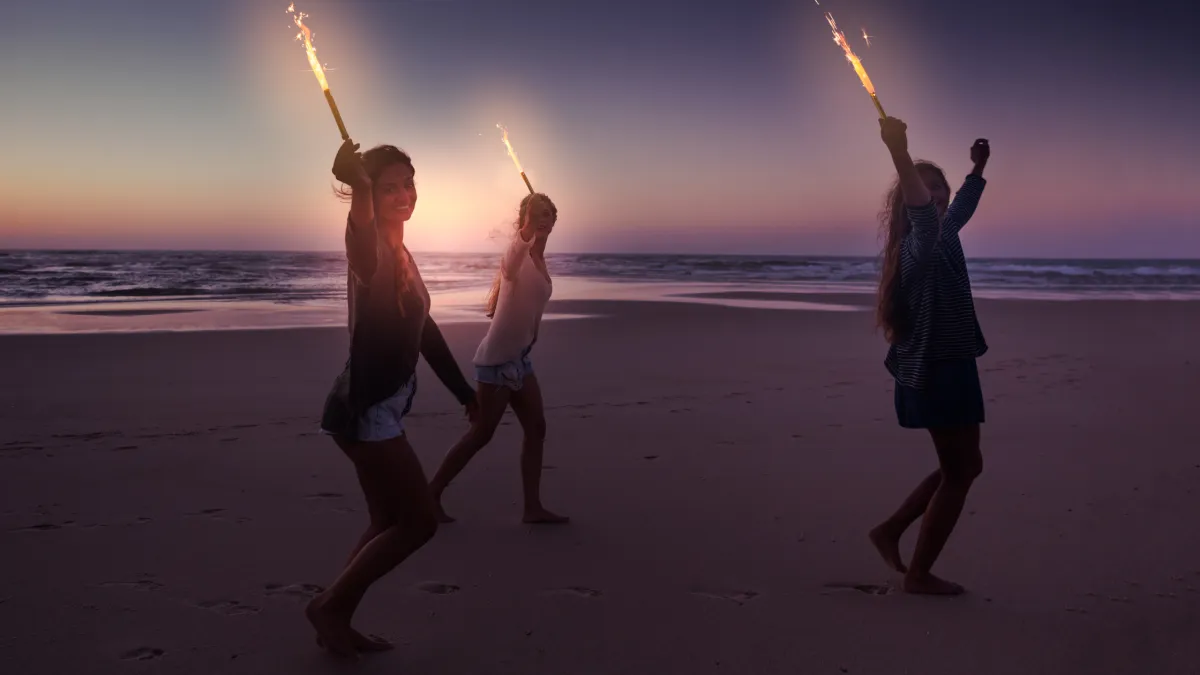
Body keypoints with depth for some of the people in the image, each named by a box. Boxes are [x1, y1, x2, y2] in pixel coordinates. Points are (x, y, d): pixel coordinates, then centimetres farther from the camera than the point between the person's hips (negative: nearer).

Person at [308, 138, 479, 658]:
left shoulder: (400, 256, 16)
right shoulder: (373, 251, -13)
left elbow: (424, 332, 23)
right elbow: (360, 230, -40)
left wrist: (465, 393, 27)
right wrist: (357, 183, -63)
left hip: (380, 408, 9)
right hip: (364, 408, -9)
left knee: (389, 523, 15)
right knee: (420, 520, -5)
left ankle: (337, 621, 23)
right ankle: (329, 606, 6)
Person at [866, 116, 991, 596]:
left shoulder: (943, 235, 12)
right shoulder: (921, 243, -17)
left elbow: (962, 206, 35)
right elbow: (924, 213, -41)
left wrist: (978, 168, 47)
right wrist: (899, 155, -54)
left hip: (942, 369, 10)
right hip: (939, 371, -10)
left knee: (965, 465, 19)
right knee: (958, 473, 0)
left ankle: (890, 530, 22)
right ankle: (918, 574, 8)